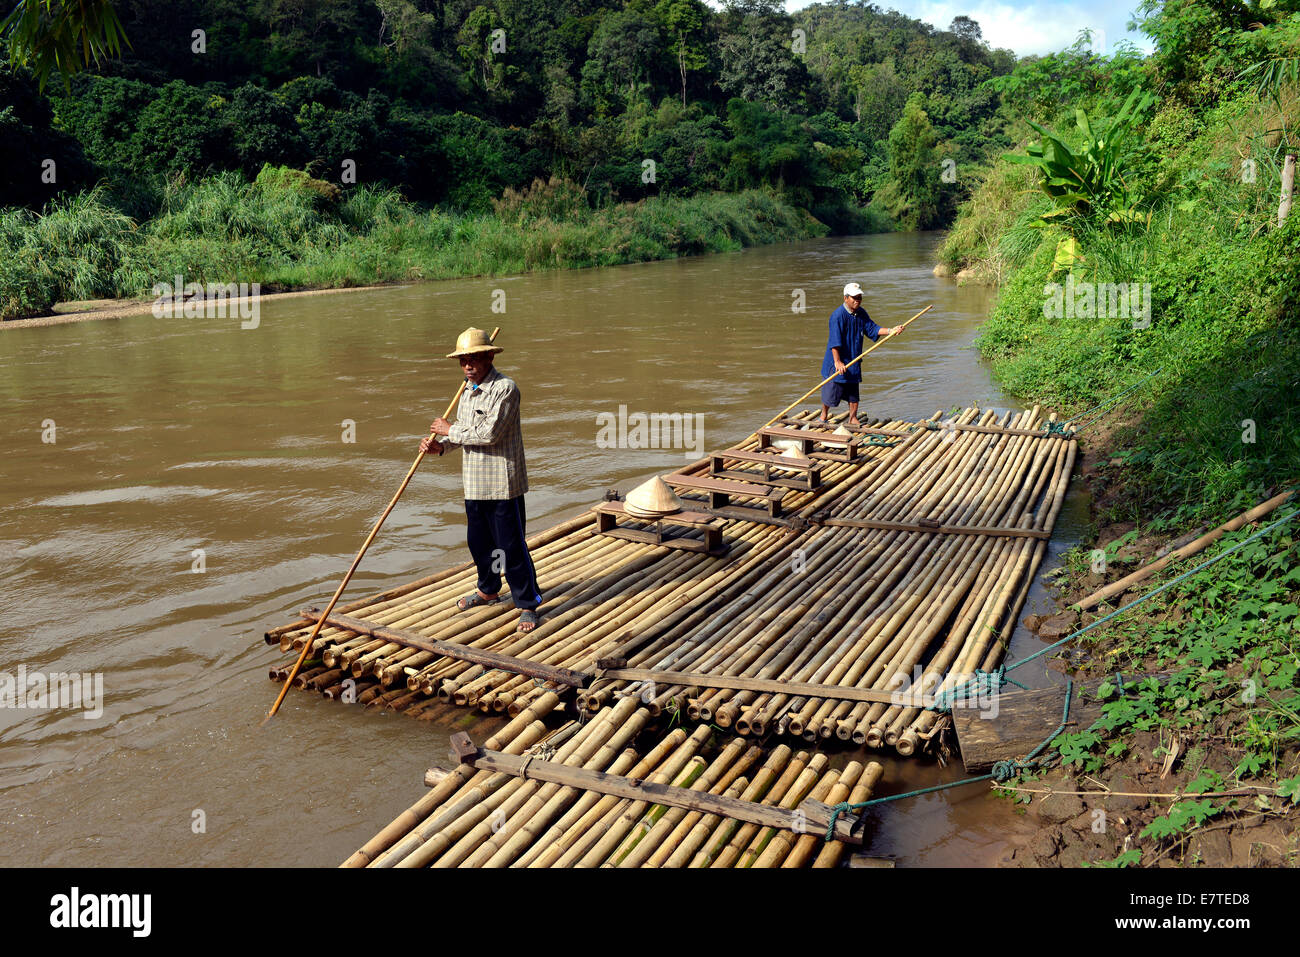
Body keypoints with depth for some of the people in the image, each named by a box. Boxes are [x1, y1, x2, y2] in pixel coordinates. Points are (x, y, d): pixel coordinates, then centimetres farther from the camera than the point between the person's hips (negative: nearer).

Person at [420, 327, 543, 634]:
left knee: (511, 546, -3)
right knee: (478, 540, 20)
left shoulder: (505, 388, -15)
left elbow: (489, 433, -22)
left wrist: (449, 430, -12)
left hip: (502, 482, -8)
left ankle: (528, 604, 9)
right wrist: (439, 445, 0)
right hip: (474, 482, 8)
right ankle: (488, 590, 41)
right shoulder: (468, 392, 14)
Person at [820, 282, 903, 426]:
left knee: (854, 393, 12)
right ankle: (823, 415, 25)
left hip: (854, 361, 7)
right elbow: (835, 341, -23)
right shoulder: (837, 315, -19)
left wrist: (889, 331, -10)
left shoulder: (861, 313, 5)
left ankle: (853, 418, 24)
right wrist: (837, 362, -27)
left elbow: (872, 329, 6)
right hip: (837, 362, -7)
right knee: (831, 391, 3)